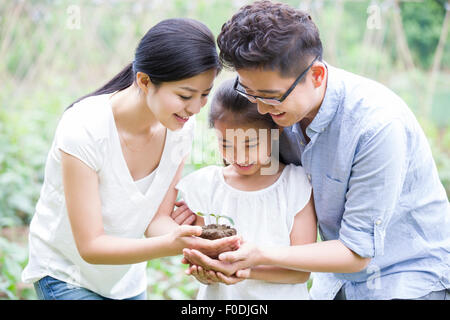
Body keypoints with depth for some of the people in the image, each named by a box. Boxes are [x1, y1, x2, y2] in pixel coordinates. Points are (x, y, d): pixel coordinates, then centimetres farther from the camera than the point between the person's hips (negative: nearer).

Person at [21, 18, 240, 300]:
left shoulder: (182, 127, -13)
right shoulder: (84, 128, -29)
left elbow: (157, 218, -8)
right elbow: (90, 246, -27)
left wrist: (188, 238, -30)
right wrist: (170, 244, -40)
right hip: (65, 275, -5)